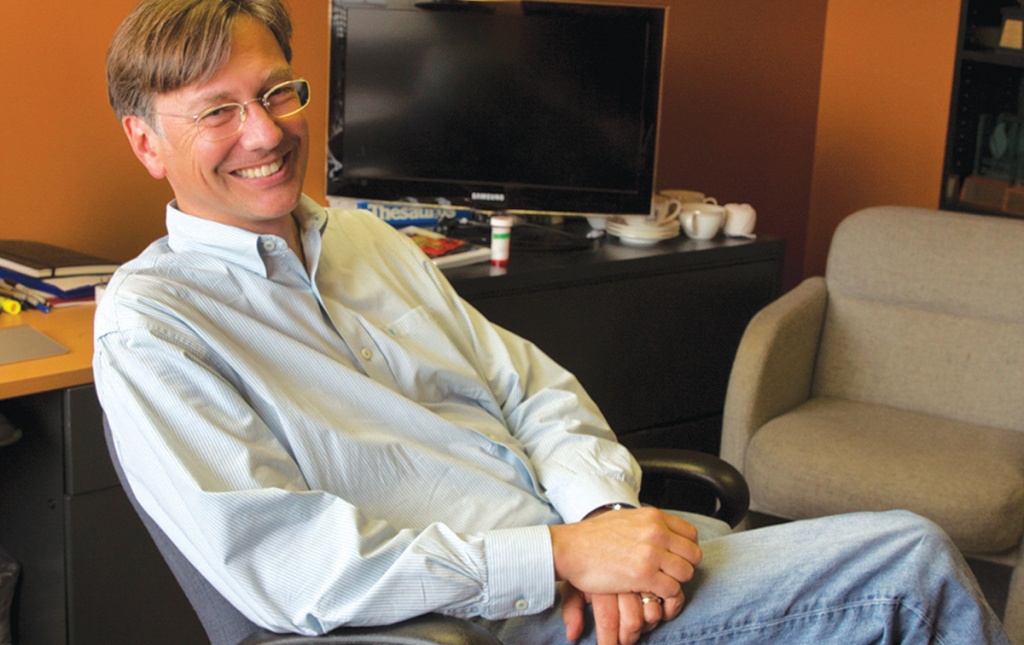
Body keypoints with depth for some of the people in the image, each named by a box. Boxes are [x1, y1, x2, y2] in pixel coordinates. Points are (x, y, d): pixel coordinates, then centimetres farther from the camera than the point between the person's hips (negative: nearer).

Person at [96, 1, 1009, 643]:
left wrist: (601, 510, -9)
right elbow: (275, 565, -18)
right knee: (907, 565, -18)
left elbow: (534, 389, 13)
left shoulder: (370, 241, 15)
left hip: (587, 543, 7)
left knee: (911, 558, -7)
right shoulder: (149, 321, -8)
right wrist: (561, 558, -21)